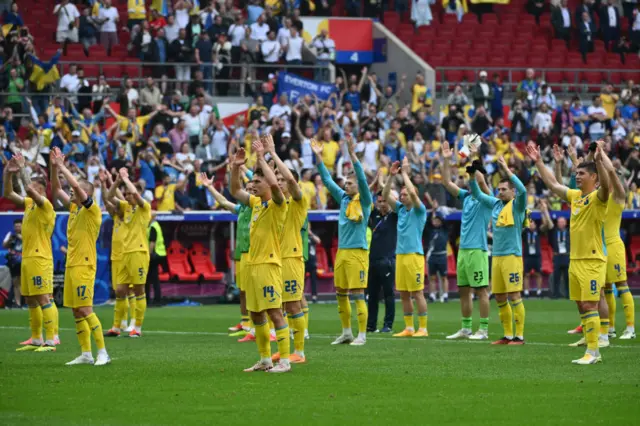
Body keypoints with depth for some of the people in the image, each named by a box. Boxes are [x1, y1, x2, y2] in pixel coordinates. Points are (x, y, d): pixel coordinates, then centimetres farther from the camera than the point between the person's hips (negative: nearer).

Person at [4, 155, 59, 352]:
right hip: (27, 258, 9)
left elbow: (30, 189, -27)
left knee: (44, 299, -11)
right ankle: (37, 339, 18)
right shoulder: (29, 203, 13)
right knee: (31, 300, 12)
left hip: (40, 259, -9)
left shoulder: (46, 205, -12)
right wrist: (9, 173, 3)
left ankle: (50, 340, -12)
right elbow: (8, 194, 17)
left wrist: (22, 168, -18)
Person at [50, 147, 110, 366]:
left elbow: (76, 186, -21)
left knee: (85, 310, -12)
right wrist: (54, 167, 4)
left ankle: (103, 352, -10)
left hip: (84, 266, -9)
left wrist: (62, 166, -14)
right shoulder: (74, 208, 13)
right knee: (76, 311, 7)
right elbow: (56, 190, 17)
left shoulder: (92, 209, -10)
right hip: (71, 265, 9)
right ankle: (86, 354, 10)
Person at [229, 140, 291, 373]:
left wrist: (261, 157, -22)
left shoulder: (277, 204, -10)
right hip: (253, 264, 9)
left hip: (269, 264, -9)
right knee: (256, 314, 12)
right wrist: (235, 167, 11)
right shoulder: (256, 203, 14)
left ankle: (284, 361, -9)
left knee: (275, 312, -10)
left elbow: (274, 183, -29)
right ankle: (265, 360, 20)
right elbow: (235, 192, 25)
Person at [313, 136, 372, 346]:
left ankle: (362, 335, -3)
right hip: (341, 251, 7)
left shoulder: (364, 201, -4)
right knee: (341, 294, 9)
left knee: (357, 295, -6)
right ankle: (346, 332, 18)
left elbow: (362, 179, -18)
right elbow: (327, 180, 15)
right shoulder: (343, 198, 13)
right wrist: (318, 157, 10)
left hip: (357, 252, -7)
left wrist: (352, 155, -24)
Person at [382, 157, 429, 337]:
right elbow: (385, 196, 11)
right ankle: (409, 328, 13)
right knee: (403, 294, 7)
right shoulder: (401, 209, 13)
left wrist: (405, 173, -12)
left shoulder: (419, 210, -5)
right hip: (400, 255, 7)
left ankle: (423, 328, -2)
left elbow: (413, 192, -21)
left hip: (414, 254, -7)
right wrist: (391, 176, 1)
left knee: (417, 293, -5)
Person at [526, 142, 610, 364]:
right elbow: (552, 184, 23)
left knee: (589, 305, -11)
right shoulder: (575, 196, 13)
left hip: (592, 261, -8)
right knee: (582, 306, 9)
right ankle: (592, 350, 14)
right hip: (575, 260, 8)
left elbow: (605, 185, -31)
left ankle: (592, 352, -9)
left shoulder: (597, 197, -9)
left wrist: (599, 161, -44)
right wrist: (538, 162, 21)